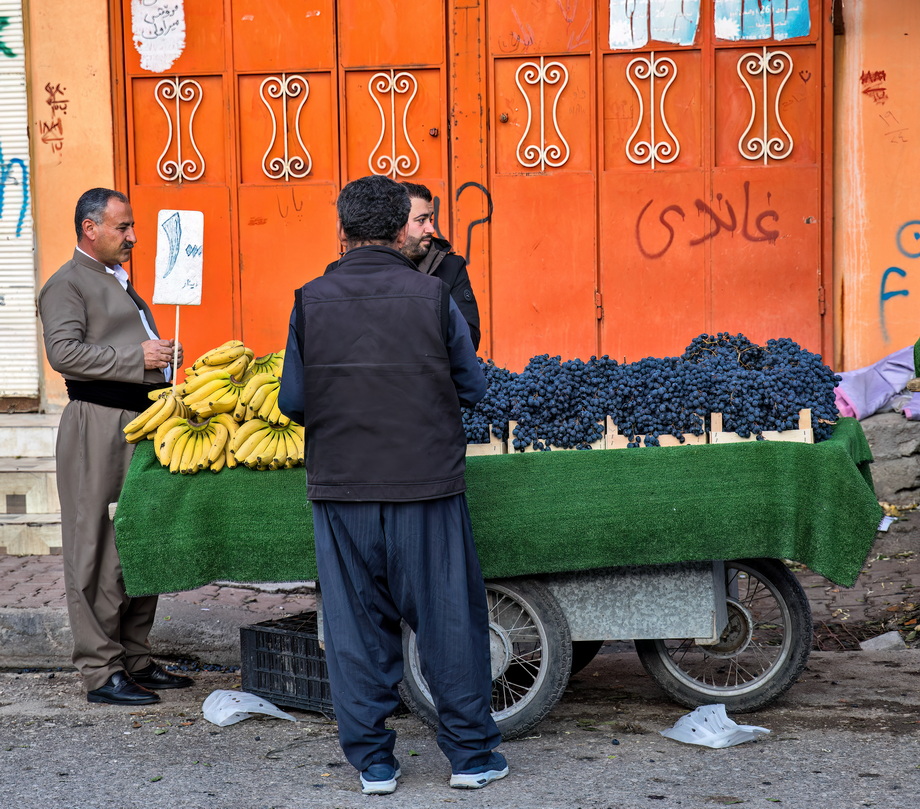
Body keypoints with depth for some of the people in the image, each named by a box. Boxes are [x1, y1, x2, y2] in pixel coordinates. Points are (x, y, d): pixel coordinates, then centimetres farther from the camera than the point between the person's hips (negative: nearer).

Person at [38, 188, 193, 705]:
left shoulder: (121, 282, 24)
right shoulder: (66, 285, -4)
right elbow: (64, 352, -18)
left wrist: (163, 357, 17)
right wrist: (137, 358, -19)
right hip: (98, 426, -9)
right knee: (100, 556, -7)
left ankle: (135, 660, 19)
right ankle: (102, 672, -2)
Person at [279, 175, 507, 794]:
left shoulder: (312, 300, -2)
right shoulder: (432, 295, -6)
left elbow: (293, 401, 2)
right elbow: (473, 387, 1)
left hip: (341, 487, 2)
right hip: (427, 485, -1)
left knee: (356, 626, 10)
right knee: (448, 619, 9)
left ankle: (372, 760, 16)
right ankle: (471, 753, 17)